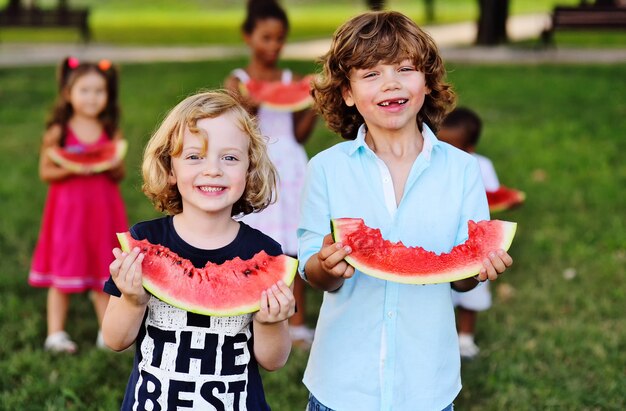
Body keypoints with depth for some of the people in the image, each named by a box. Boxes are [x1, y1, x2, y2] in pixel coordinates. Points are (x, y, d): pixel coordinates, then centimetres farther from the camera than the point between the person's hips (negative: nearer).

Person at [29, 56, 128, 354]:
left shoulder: (111, 133, 3)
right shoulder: (58, 132, -5)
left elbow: (120, 174, 6)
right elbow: (45, 171, -4)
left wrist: (110, 166, -16)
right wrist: (73, 169, -20)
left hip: (103, 210, 2)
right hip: (68, 209, -2)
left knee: (105, 272, 8)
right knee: (63, 275, 3)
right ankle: (56, 333, 14)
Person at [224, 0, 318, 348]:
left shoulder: (294, 82, 7)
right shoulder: (237, 83, 0)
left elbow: (300, 134, 5)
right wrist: (248, 108, -21)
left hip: (289, 166, 2)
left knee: (293, 248, 1)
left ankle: (298, 325, 9)